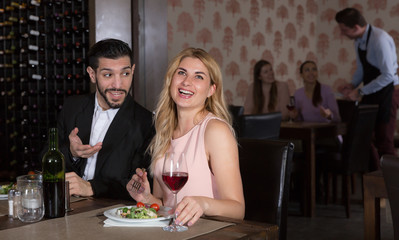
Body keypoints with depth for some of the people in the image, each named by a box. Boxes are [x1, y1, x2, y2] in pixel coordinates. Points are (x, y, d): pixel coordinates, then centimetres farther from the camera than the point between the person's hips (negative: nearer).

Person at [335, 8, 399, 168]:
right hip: (370, 92, 8)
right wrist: (352, 85, -1)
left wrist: (360, 92, -21)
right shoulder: (359, 41, 4)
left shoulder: (379, 39, -22)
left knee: (384, 141, -4)